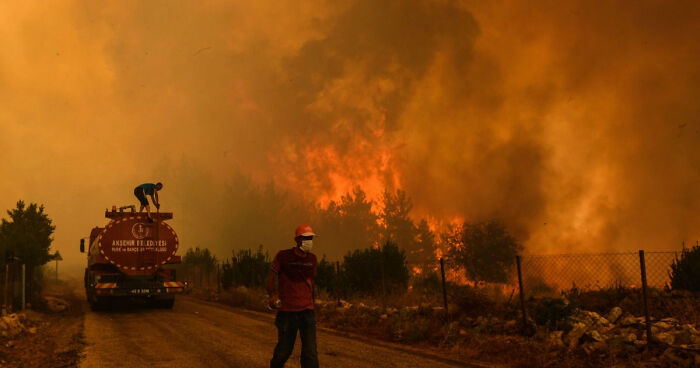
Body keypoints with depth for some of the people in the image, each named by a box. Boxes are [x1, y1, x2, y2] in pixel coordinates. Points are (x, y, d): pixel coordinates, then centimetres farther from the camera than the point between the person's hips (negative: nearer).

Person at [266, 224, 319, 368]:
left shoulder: (312, 259, 10)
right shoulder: (283, 256, -4)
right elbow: (270, 279, -1)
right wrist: (272, 296, -16)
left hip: (307, 311, 3)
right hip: (286, 311, -3)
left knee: (310, 353, -8)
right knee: (284, 350, 5)